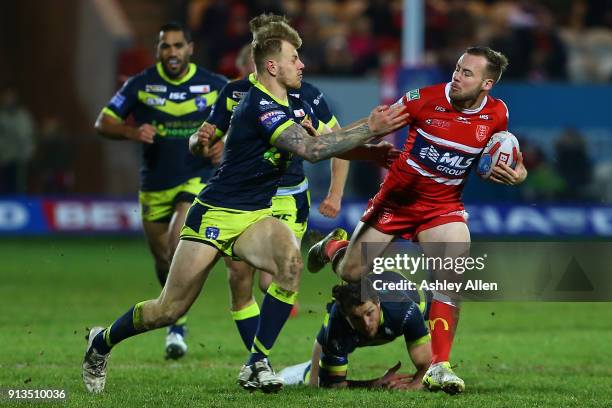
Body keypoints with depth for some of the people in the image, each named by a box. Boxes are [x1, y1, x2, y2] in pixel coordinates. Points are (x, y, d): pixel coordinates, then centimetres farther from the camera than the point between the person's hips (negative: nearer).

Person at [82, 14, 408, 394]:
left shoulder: (297, 106, 6)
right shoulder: (259, 106, -21)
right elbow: (312, 149, -30)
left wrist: (373, 129, -5)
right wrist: (370, 128, -28)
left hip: (256, 217, 7)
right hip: (215, 215, -7)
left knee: (290, 260, -27)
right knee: (170, 309, -1)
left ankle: (257, 363, -19)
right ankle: (102, 342, 28)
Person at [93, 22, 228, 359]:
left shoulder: (214, 85, -3)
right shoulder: (141, 85, -3)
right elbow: (103, 122, 1)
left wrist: (226, 144, -10)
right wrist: (132, 132, -19)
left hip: (197, 179, -3)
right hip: (154, 186, 3)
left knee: (179, 245, -24)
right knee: (162, 260, 10)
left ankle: (177, 328, -18)